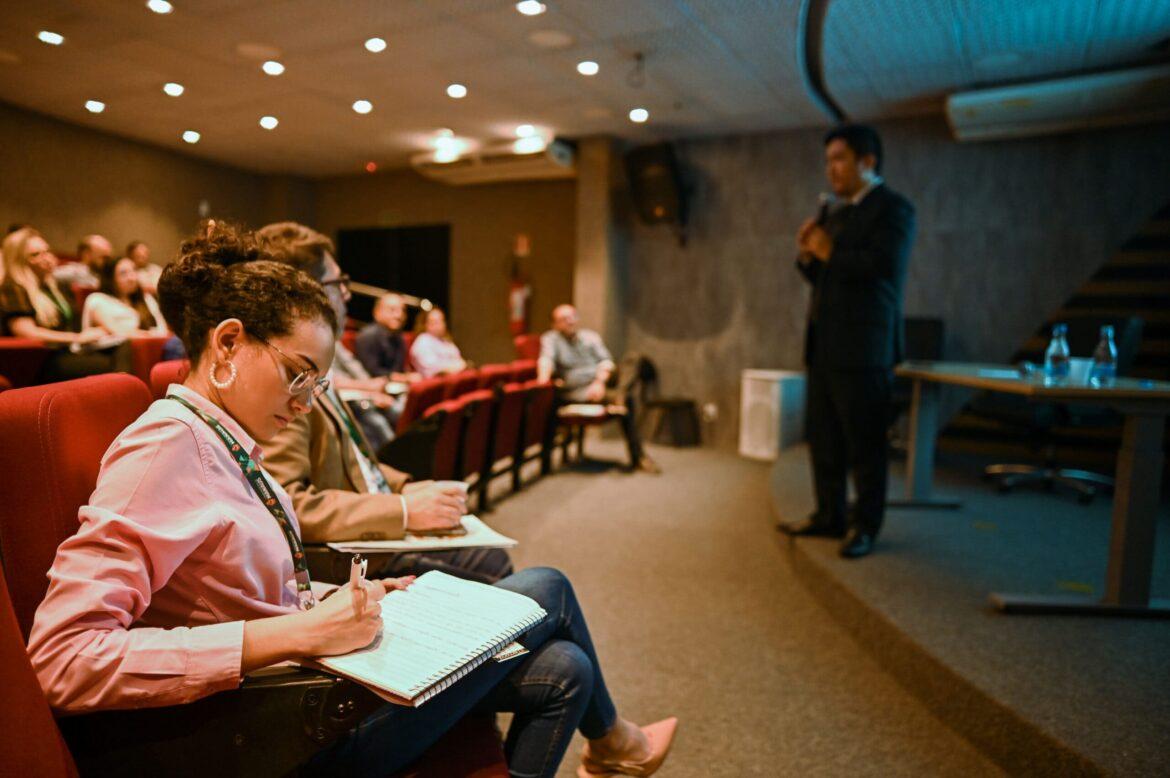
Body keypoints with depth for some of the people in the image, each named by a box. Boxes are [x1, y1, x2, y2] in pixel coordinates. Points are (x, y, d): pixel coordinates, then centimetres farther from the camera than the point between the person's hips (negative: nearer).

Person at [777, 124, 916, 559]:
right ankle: (829, 515, 24)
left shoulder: (893, 208, -5)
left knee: (865, 442, 0)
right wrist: (807, 255, 1)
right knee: (823, 438, 12)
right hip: (823, 343, 8)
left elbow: (884, 265, -22)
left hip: (863, 347, -8)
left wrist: (829, 253, -12)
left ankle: (865, 526, 11)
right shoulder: (832, 209, 19)